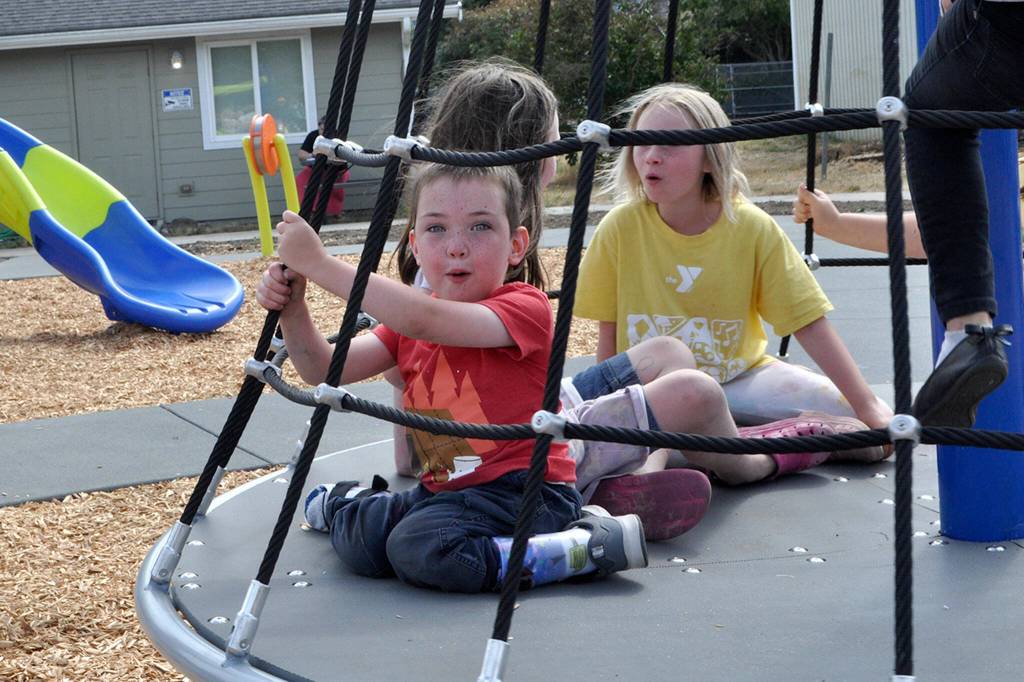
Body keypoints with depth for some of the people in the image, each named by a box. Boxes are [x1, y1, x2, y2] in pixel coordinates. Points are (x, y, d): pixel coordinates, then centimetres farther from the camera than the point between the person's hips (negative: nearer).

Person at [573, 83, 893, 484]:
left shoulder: (752, 229, -9)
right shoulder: (621, 227, -9)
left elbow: (809, 324, -8)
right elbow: (609, 331, 0)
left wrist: (869, 408, -12)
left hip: (738, 376, 3)